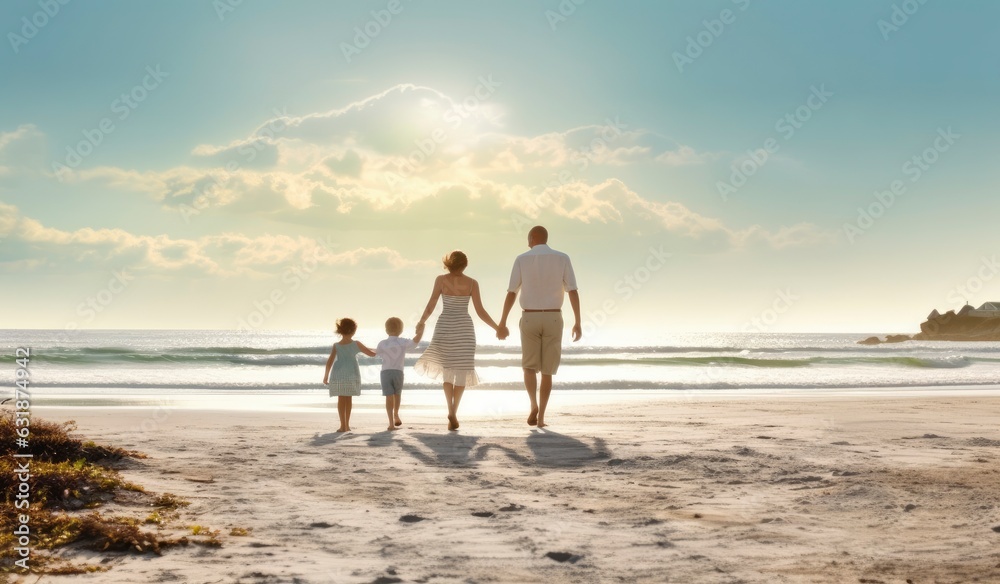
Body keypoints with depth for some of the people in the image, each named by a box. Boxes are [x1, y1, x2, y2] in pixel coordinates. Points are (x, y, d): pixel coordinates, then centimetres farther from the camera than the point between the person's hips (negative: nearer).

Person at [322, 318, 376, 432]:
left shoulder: (336, 346, 1)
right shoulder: (356, 344, 0)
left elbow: (330, 361, -3)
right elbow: (372, 354, 5)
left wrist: (326, 376, 4)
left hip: (338, 374, 0)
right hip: (352, 374, 0)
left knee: (341, 399, 3)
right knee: (348, 399, 11)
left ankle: (343, 425, -1)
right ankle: (347, 425, 16)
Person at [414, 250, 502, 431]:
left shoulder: (441, 279, -2)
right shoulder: (472, 283, -1)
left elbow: (430, 306, -3)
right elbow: (480, 311, -3)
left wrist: (421, 321, 14)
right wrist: (497, 328, 7)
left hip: (444, 326, 0)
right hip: (464, 328, 0)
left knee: (447, 368, 12)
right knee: (461, 370, 9)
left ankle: (451, 411, -4)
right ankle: (454, 412, 3)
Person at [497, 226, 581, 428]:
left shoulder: (522, 259, 0)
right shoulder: (563, 258, 1)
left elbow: (511, 294, -2)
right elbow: (573, 292, -4)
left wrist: (502, 324, 2)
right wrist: (578, 323, -1)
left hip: (529, 319, -1)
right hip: (553, 319, 1)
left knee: (530, 367, 11)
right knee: (547, 370, 10)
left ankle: (534, 404, -15)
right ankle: (541, 417, 5)